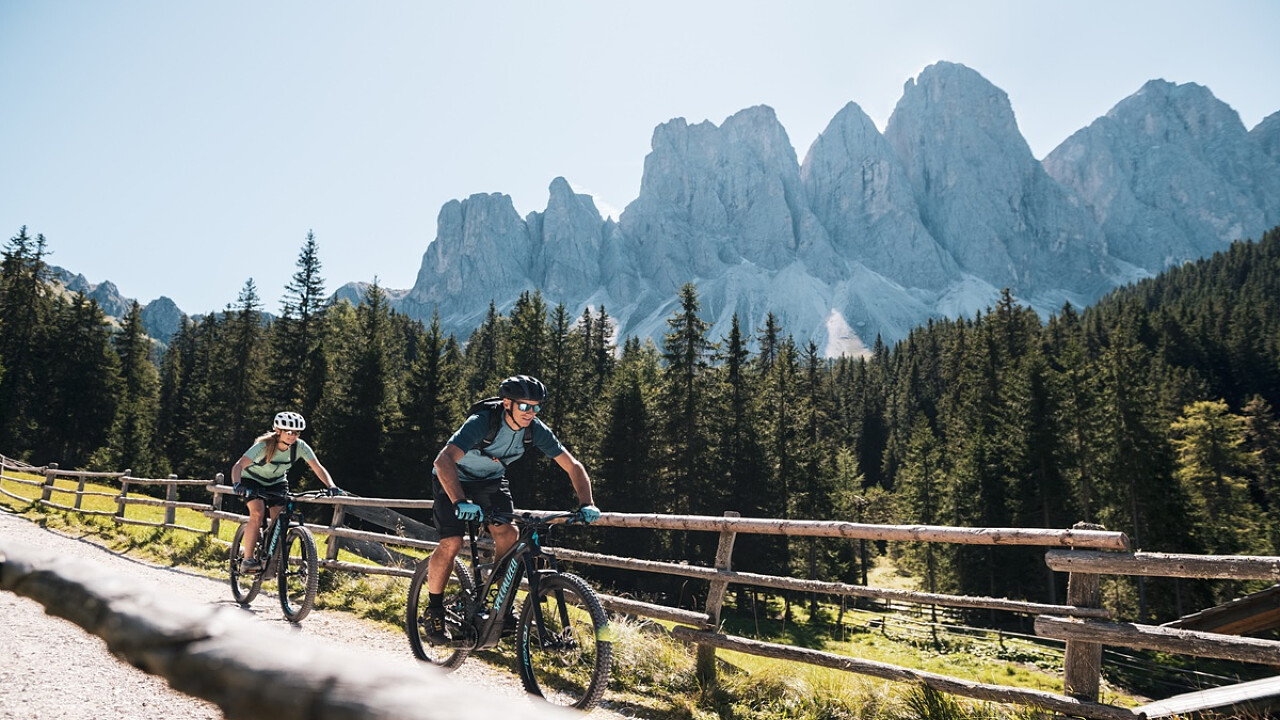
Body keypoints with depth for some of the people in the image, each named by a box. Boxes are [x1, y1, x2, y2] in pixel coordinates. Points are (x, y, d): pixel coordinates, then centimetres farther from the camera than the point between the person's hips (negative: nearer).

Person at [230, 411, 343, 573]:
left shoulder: (300, 446, -23)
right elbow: (238, 465, -40)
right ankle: (247, 560, -17)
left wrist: (331, 486, -42)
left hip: (277, 482, 3)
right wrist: (237, 485, -59)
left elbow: (318, 468, -26)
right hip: (253, 480, -3)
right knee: (257, 513, -25)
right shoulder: (264, 446, -32)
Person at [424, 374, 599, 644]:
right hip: (453, 480, -4)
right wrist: (460, 502, -60)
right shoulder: (481, 423, -35)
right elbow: (444, 460, -47)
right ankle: (434, 612, 4)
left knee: (508, 534, -15)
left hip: (491, 480, 4)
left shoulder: (536, 430, -21)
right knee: (451, 543, -17)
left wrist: (587, 504, -32)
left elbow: (573, 466, -17)